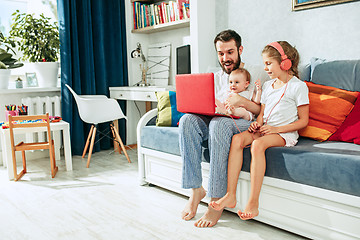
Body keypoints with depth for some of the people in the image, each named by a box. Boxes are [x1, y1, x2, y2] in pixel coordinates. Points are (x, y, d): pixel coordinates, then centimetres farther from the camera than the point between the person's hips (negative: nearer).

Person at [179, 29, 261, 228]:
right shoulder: (215, 78, 23)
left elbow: (262, 111, -1)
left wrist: (241, 101, -19)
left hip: (244, 124, -4)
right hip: (212, 122, 5)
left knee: (219, 123, -39)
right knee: (187, 120, -28)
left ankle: (217, 200, -34)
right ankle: (195, 190, -26)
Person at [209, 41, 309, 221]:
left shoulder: (298, 86, -1)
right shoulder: (267, 85, 21)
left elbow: (303, 121, -4)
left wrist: (276, 128, -14)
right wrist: (257, 123, -3)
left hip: (285, 133, -6)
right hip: (264, 130, 6)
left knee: (258, 144, -36)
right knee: (237, 139, -24)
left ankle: (253, 204, -32)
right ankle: (230, 195, -26)